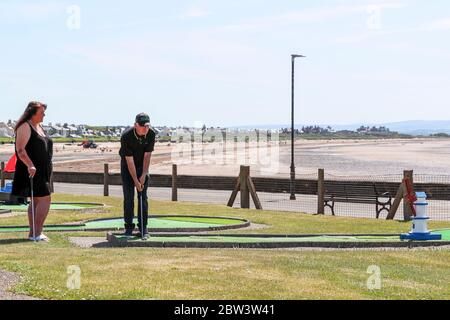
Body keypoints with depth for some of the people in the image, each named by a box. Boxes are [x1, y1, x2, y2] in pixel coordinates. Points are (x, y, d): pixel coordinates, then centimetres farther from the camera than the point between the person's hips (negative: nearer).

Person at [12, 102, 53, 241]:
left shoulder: (39, 127, 17)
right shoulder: (25, 126, -12)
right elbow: (20, 149, -21)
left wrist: (48, 169, 25)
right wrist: (30, 165, -32)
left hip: (42, 171, 10)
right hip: (32, 170, -10)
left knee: (36, 201, 11)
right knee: (45, 199, -14)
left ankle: (33, 233, 15)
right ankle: (36, 233, -14)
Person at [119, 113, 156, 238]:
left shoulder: (151, 134, -20)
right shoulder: (126, 136, -29)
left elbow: (147, 156, -14)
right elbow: (129, 161, -26)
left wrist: (143, 175, -17)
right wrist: (136, 181, -25)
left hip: (143, 165, 3)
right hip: (127, 166, -2)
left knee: (143, 197, -2)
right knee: (128, 197, -6)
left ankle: (143, 227, 2)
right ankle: (129, 226, 2)